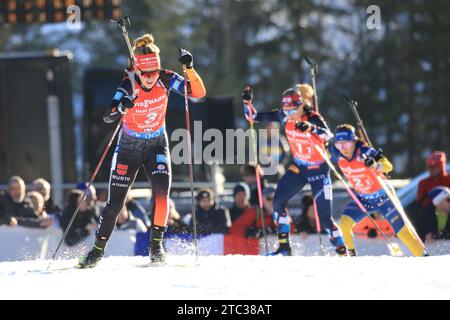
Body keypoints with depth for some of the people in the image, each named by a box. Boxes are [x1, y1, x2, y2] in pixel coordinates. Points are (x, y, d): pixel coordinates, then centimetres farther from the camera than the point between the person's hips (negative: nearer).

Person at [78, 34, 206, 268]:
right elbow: (108, 117, -35)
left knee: (161, 190, -22)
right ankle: (98, 249, 18)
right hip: (129, 147, -1)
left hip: (157, 145, 1)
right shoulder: (128, 85, -24)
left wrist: (189, 68, -37)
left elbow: (199, 92, -21)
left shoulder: (165, 80, -17)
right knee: (115, 203, 0)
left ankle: (156, 244, -8)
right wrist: (121, 109, -57)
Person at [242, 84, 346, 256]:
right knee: (278, 201, -11)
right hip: (298, 168, 5)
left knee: (325, 218, -8)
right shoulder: (284, 116, -9)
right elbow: (254, 117, -3)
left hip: (319, 170, -5)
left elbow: (328, 135, -43)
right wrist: (247, 102, -21)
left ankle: (343, 253, 6)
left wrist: (310, 127, -60)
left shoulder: (313, 118, -24)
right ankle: (284, 247, -1)